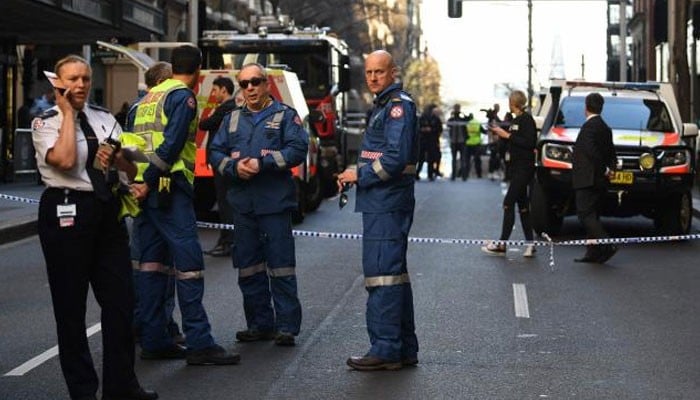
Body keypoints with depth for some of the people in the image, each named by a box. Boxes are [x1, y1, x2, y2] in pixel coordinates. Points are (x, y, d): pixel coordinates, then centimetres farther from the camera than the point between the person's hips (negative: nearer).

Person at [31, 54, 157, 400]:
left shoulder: (103, 118, 13)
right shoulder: (46, 122, -3)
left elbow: (131, 166, 12)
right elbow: (65, 161, -21)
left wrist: (115, 156, -10)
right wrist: (67, 113, -12)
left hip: (106, 209, 5)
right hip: (67, 212, -5)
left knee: (120, 297, 6)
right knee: (70, 304, 4)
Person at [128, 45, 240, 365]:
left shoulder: (149, 97, 21)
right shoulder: (183, 96, -5)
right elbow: (171, 143, -16)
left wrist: (141, 181, 11)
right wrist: (149, 182, -16)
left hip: (144, 189, 9)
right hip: (169, 188, -9)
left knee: (152, 263, 10)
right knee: (189, 264, -8)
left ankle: (154, 340, 12)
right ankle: (199, 344, -9)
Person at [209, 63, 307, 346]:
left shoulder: (285, 115, 3)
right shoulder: (233, 119, 17)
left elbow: (297, 150, -9)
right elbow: (215, 153, 12)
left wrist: (263, 163, -17)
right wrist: (234, 167, -9)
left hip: (275, 203, -5)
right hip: (242, 203, 5)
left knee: (281, 266, -6)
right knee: (248, 267, 8)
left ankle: (286, 326, -3)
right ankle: (259, 325, 17)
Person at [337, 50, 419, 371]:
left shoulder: (398, 105, -11)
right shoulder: (383, 106, 21)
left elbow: (396, 157, -21)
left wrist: (360, 175, -11)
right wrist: (357, 174, 9)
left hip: (387, 204, -11)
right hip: (384, 203, 11)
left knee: (382, 272, -10)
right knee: (395, 273, 14)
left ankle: (385, 350, -8)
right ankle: (404, 349, 21)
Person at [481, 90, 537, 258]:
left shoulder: (526, 119, -12)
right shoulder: (515, 120, 14)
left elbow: (529, 142, -20)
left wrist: (507, 135, -17)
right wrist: (500, 134, 6)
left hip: (524, 167, -9)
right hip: (516, 167, 9)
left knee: (508, 203, -11)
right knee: (522, 205, 8)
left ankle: (502, 244, -9)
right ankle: (530, 244, 11)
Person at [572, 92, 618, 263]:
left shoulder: (589, 126, -13)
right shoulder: (605, 128, 17)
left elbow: (592, 151, -23)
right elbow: (611, 153, 18)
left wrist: (605, 170, -16)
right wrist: (610, 168, 5)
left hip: (588, 180, -9)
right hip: (599, 181, 9)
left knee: (586, 215, -11)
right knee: (591, 215, 12)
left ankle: (607, 246, -21)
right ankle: (593, 253, 11)